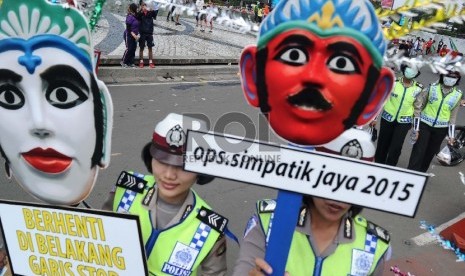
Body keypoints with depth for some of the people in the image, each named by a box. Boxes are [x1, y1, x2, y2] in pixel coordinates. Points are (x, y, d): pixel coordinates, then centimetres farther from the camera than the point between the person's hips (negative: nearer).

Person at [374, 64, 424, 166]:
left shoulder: (418, 89, -3)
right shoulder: (393, 82, -7)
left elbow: (417, 109, 4)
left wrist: (416, 129, 3)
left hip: (404, 122, 0)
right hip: (387, 118, 0)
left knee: (396, 148, -7)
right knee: (382, 145, 10)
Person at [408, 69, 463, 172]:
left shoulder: (458, 95, 0)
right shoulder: (432, 87, -6)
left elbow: (453, 116, 6)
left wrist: (451, 134, 3)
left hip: (441, 129, 2)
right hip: (425, 125, -2)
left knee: (431, 152, 12)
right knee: (418, 151, -5)